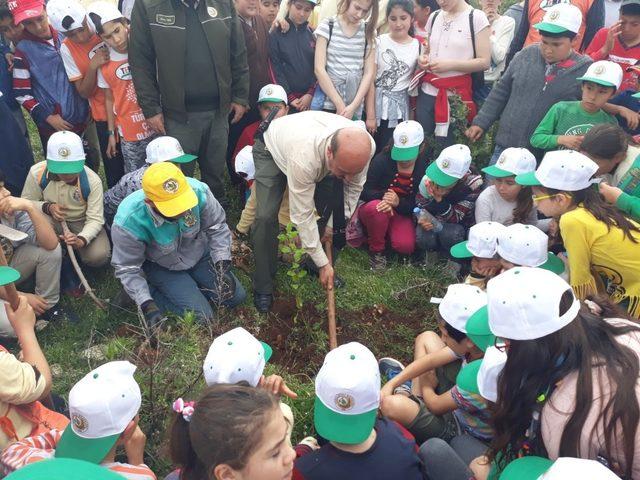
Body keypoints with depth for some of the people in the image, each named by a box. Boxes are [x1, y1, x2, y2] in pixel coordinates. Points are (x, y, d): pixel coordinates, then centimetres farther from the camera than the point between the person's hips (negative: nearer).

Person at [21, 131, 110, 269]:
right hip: (52, 221, 1)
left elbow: (95, 219, -23)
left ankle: (74, 248, 10)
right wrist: (47, 207, -27)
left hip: (81, 223, -1)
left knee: (99, 256, -26)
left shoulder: (92, 181, -24)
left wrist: (81, 240, -43)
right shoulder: (37, 172, -20)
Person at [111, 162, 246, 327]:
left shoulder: (198, 190, -31)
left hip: (199, 254, 4)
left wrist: (223, 267, -20)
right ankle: (154, 293, 3)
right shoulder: (128, 222, -37)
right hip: (162, 268, -4)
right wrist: (147, 306, -30)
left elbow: (217, 226, -13)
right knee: (202, 317, -15)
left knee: (236, 297, 3)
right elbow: (127, 268, -22)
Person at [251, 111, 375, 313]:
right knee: (266, 216, -19)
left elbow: (354, 186, -11)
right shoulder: (304, 156, -48)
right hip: (272, 149, -5)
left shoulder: (365, 147, -34)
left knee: (332, 210, -6)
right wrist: (323, 263, -29)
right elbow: (302, 216, -36)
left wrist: (335, 223, -7)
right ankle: (263, 287, -1)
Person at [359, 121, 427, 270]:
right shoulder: (381, 160, -15)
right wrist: (383, 196, -34)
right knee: (376, 207, -38)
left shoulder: (425, 167, -8)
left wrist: (398, 202, -30)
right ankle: (376, 250, -12)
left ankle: (387, 232, 13)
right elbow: (363, 191, -13)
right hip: (376, 209, -1)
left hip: (402, 213, 2)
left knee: (405, 246, -25)